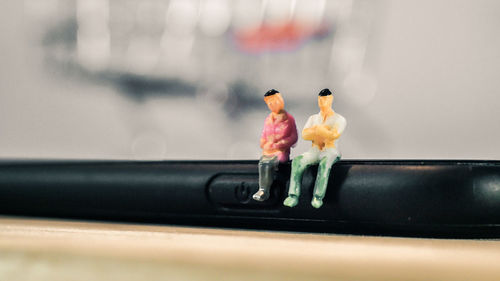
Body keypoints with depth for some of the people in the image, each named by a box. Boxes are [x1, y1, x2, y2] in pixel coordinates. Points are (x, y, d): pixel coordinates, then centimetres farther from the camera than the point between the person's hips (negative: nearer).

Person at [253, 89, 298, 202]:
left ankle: (264, 191, -26)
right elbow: (263, 137, 25)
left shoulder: (288, 119, 2)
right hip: (268, 151, 5)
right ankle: (263, 191, -29)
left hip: (281, 152, -5)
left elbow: (293, 138, 0)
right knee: (262, 163, -27)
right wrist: (264, 145, 2)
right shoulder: (268, 120, 18)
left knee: (269, 163, -31)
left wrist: (276, 145, -9)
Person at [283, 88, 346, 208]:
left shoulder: (339, 119, 4)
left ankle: (318, 197, -42)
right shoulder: (313, 118, 18)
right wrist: (326, 132, -13)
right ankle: (293, 196, -33)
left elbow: (335, 135, -17)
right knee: (298, 161, -28)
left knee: (325, 162, -41)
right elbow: (304, 135, 0)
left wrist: (314, 130, -12)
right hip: (314, 152, 4)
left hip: (330, 152, -4)